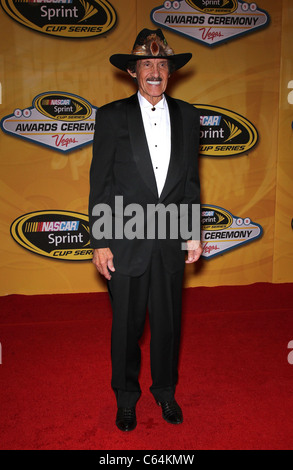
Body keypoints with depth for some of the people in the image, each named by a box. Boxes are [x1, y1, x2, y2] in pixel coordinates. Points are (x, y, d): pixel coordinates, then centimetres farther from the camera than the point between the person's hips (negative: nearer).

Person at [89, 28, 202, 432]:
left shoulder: (186, 115, 6)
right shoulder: (112, 116, -3)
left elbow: (191, 180, 10)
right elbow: (100, 183, -4)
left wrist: (195, 233, 7)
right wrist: (100, 242, -8)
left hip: (171, 242, 3)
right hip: (126, 243, -2)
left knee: (168, 322, 15)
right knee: (127, 326, 12)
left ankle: (165, 391, 38)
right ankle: (126, 397, 34)